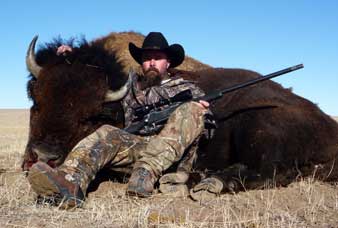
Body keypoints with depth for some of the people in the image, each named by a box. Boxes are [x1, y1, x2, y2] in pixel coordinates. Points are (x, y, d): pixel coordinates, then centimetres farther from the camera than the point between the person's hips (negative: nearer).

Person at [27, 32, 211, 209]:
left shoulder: (188, 89, 19)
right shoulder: (130, 83, 26)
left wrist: (202, 109, -14)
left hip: (175, 158, -2)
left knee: (191, 110, -26)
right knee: (106, 134, -26)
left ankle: (147, 173, -44)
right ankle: (70, 184, -55)